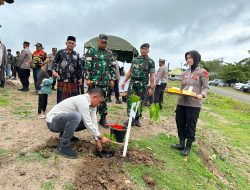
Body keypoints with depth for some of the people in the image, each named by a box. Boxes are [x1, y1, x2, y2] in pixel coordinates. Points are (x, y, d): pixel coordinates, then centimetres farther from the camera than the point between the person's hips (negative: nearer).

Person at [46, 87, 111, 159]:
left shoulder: (91, 104, 0)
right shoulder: (82, 101, -28)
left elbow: (93, 122, 0)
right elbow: (88, 124, -28)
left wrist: (97, 140, -4)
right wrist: (101, 137, -19)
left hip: (63, 119, 9)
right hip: (53, 121, -9)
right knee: (76, 116, -36)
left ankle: (66, 134, 18)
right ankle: (63, 147, -19)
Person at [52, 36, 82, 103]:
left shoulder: (77, 55, 12)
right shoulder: (60, 52, 3)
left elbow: (79, 67, 16)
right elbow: (54, 62, 5)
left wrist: (80, 78, 11)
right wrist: (54, 70, -13)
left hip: (73, 81, 3)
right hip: (62, 80, -3)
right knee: (62, 100, 3)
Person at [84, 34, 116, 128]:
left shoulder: (109, 53, 13)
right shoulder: (91, 51, 2)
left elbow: (112, 67, 13)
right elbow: (87, 66, -5)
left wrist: (112, 79, 6)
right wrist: (87, 78, -12)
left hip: (105, 81, 3)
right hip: (94, 80, -3)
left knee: (104, 100, 7)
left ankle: (103, 119, 17)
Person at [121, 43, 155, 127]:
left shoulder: (151, 62, 1)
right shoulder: (135, 59, 11)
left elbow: (152, 75, -4)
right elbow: (130, 71, 14)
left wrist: (151, 87, -11)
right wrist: (125, 81, 7)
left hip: (142, 84, -2)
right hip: (132, 82, 3)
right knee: (130, 100, -5)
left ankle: (137, 119, 18)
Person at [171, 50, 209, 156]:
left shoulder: (202, 72, -1)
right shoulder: (185, 73, 14)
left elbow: (206, 88, -2)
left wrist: (202, 95, -22)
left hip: (194, 104, -5)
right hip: (181, 102, 6)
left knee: (190, 126, 3)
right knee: (180, 123, 11)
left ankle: (188, 147, 20)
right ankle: (181, 144, 29)